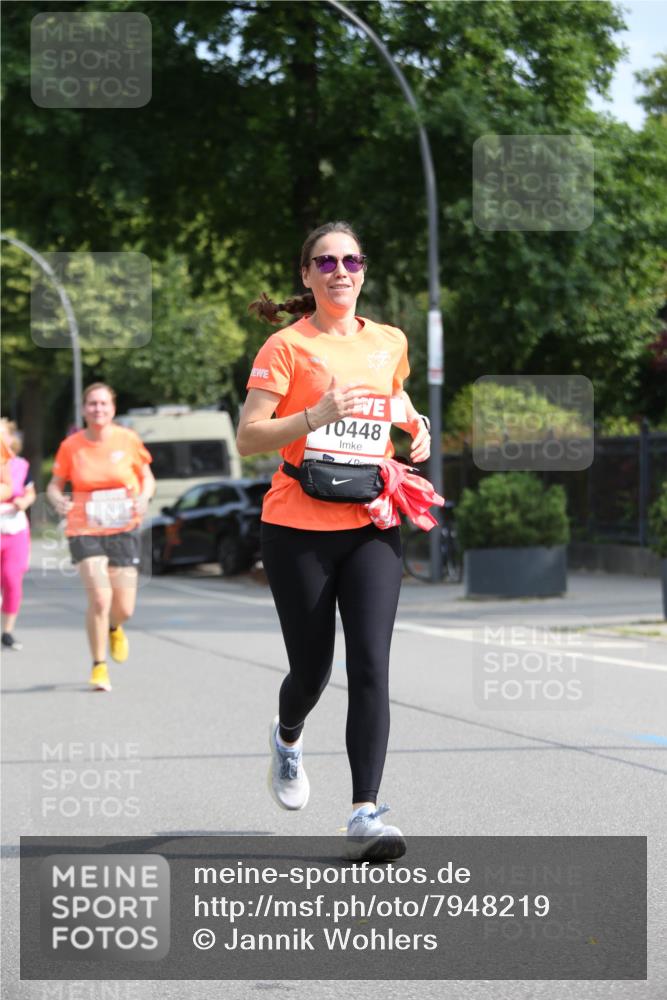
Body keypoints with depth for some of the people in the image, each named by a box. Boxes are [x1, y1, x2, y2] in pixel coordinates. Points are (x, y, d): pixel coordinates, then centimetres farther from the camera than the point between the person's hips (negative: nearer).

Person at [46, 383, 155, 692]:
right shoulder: (71, 446, -4)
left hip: (123, 530, 1)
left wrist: (143, 497, -13)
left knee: (124, 608, 2)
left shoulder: (128, 440, -3)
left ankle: (114, 628, 42)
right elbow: (55, 484, 5)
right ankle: (99, 666, 0)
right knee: (99, 597, -18)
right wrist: (58, 499, -18)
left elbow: (147, 478, 8)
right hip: (84, 531, -1)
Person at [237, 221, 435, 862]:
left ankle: (364, 815, -16)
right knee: (312, 669, 6)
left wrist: (416, 429, 9)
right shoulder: (287, 346, -3)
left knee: (370, 665, -12)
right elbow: (248, 437, -9)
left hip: (372, 526, 3)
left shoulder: (390, 343, 11)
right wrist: (316, 416, -23)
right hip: (298, 527, -3)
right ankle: (287, 739, 43)